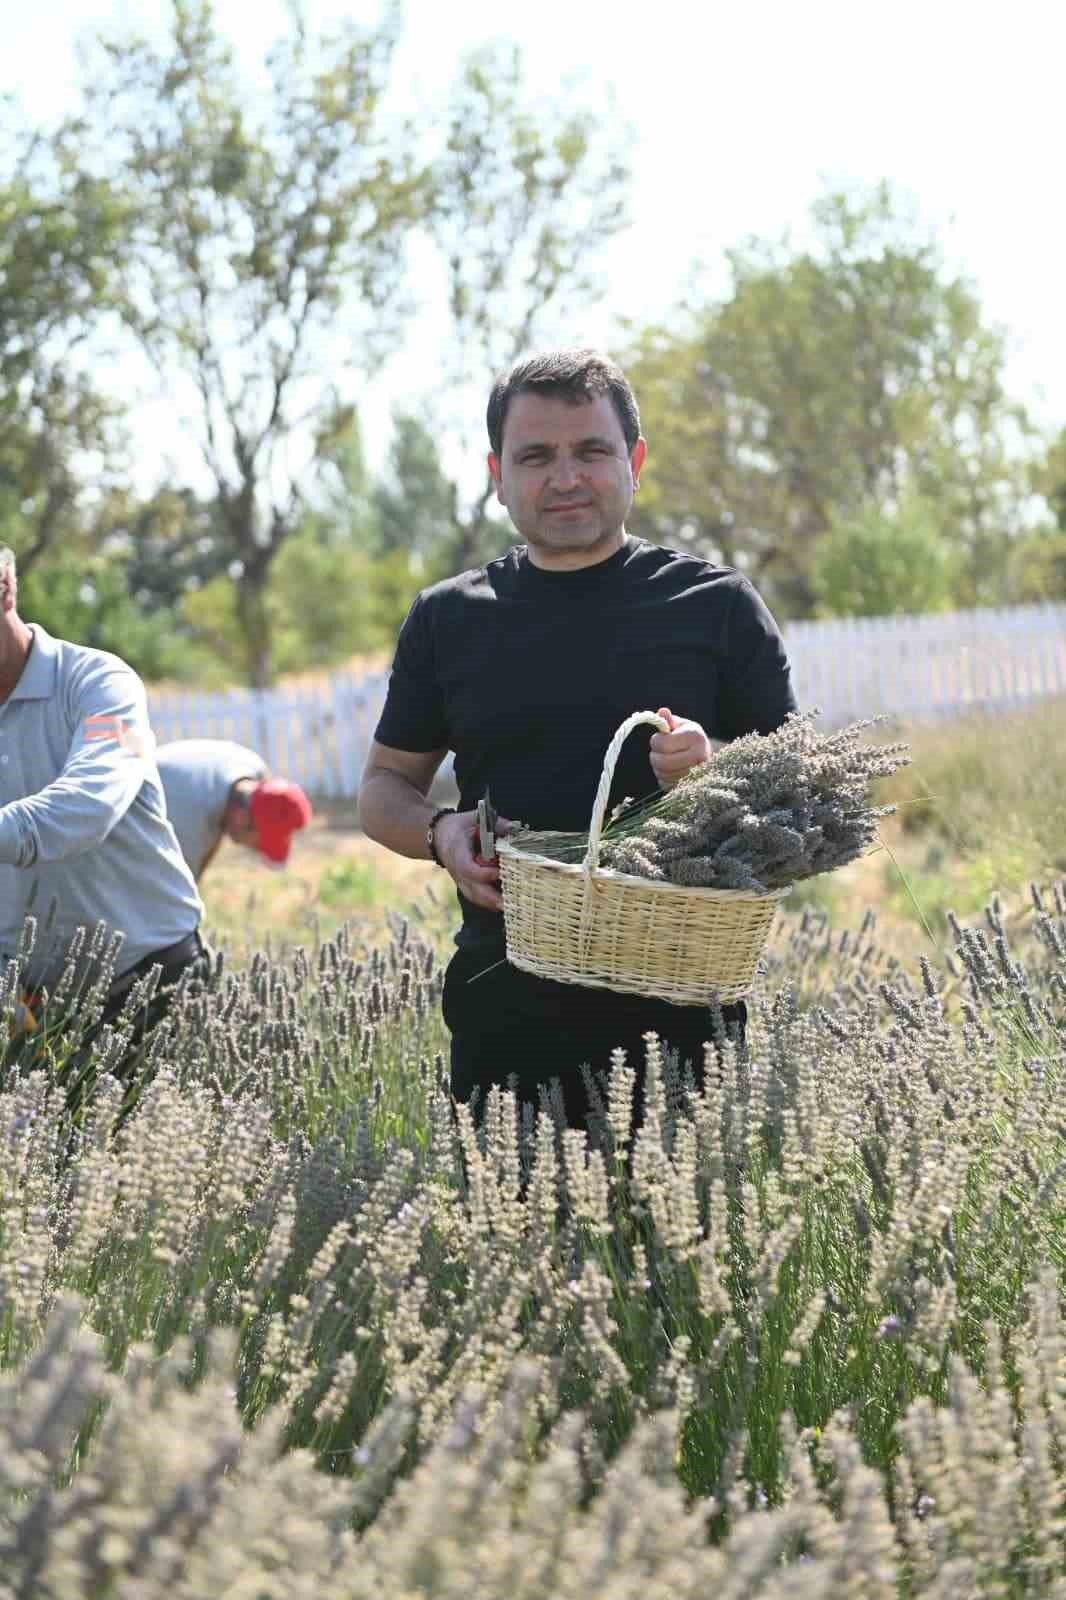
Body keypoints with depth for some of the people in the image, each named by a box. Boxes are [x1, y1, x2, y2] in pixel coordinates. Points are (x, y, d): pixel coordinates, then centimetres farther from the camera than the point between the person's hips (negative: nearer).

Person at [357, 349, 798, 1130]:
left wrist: (712, 770, -14)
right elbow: (385, 786, 19)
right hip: (506, 1003, 2)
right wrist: (440, 832, -3)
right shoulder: (449, 620, 12)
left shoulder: (715, 606, 5)